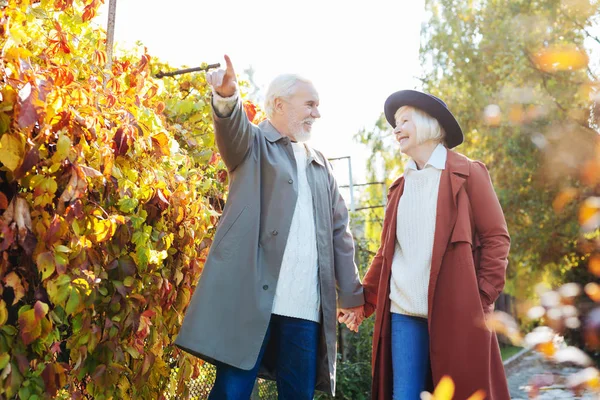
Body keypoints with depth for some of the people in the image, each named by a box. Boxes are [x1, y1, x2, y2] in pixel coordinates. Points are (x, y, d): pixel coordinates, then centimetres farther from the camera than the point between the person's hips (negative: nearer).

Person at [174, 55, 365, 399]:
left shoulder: (320, 164, 23)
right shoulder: (254, 143, 8)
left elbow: (339, 231, 21)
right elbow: (232, 126, -17)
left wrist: (351, 294, 18)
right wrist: (227, 97, -41)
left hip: (306, 308, 5)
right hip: (253, 297, -5)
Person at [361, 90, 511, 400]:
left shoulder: (467, 173, 3)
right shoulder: (400, 186, 17)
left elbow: (496, 237, -2)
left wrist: (483, 299, -9)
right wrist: (365, 299, 9)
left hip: (456, 311, -4)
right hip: (404, 311, 4)